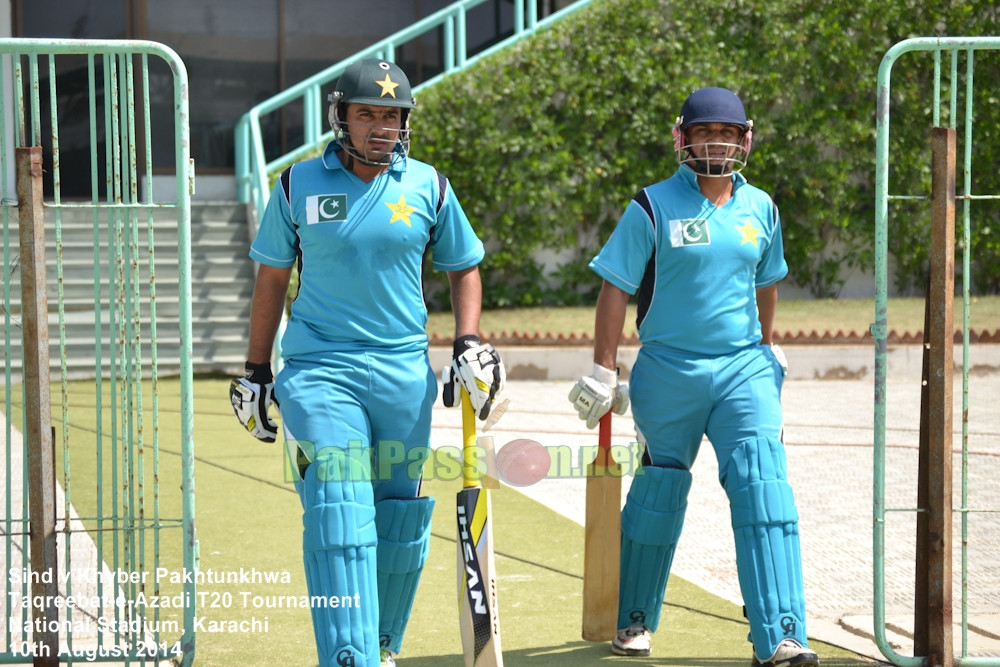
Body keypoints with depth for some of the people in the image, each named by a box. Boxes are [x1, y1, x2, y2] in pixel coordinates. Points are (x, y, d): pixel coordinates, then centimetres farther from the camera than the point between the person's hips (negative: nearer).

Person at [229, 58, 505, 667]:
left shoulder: (428, 187, 4)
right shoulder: (299, 185, 3)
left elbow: (464, 268, 16)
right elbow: (272, 278, 11)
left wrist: (470, 344, 2)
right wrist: (255, 372, 11)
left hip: (405, 372, 2)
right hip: (318, 369, -2)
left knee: (400, 519, 8)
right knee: (338, 512, -15)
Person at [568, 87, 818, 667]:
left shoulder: (760, 208, 8)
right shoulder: (653, 206, -4)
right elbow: (616, 288, -4)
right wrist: (604, 371, -8)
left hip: (744, 369, 2)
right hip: (668, 373, -2)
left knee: (764, 488, -12)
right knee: (659, 493, 8)